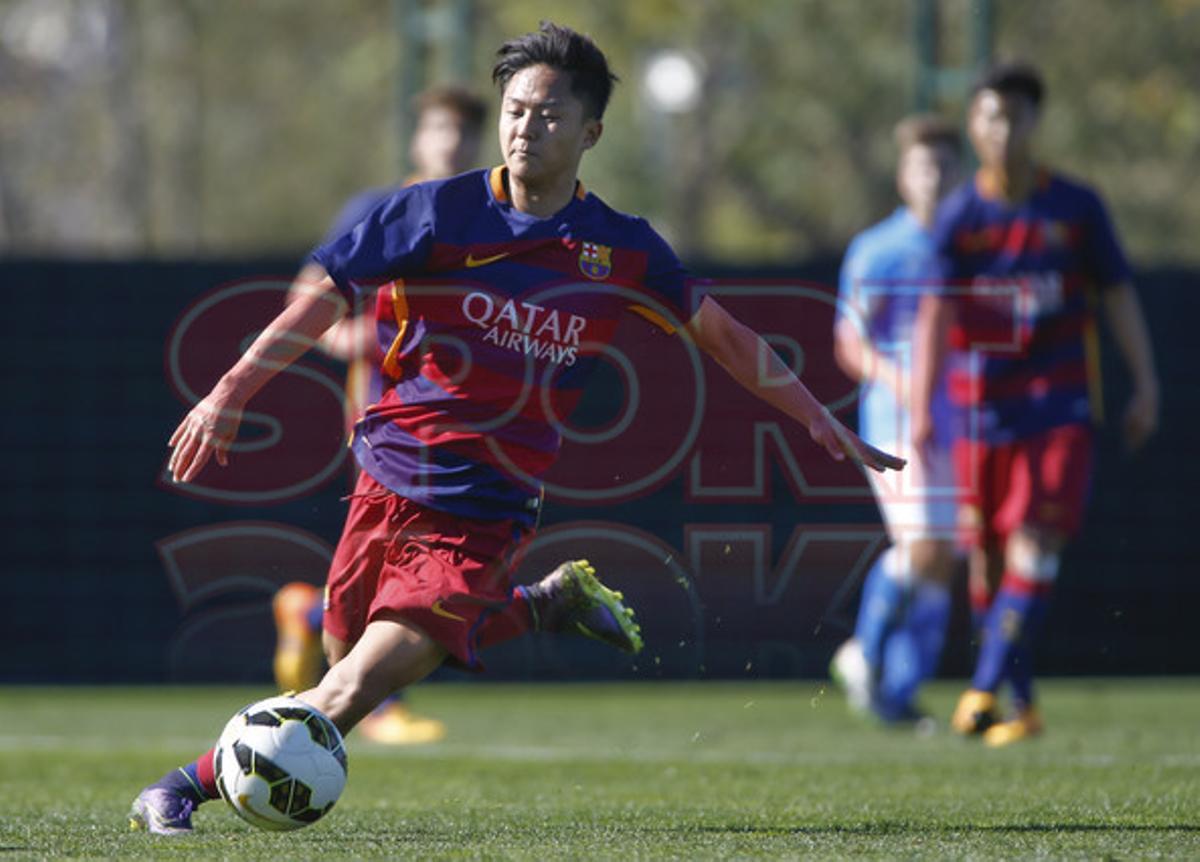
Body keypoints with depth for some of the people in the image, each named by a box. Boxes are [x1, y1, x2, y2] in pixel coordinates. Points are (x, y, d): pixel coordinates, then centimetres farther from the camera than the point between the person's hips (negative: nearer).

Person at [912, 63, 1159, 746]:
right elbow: (936, 312, -4)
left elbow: (1119, 296, 6)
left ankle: (987, 688, -20)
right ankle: (1023, 707, 15)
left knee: (1036, 546, -16)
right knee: (987, 556, 4)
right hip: (982, 408, 1)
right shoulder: (960, 216, 1)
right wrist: (923, 406, -12)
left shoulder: (1076, 208, 2)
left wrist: (1146, 387, 0)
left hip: (1059, 405, -1)